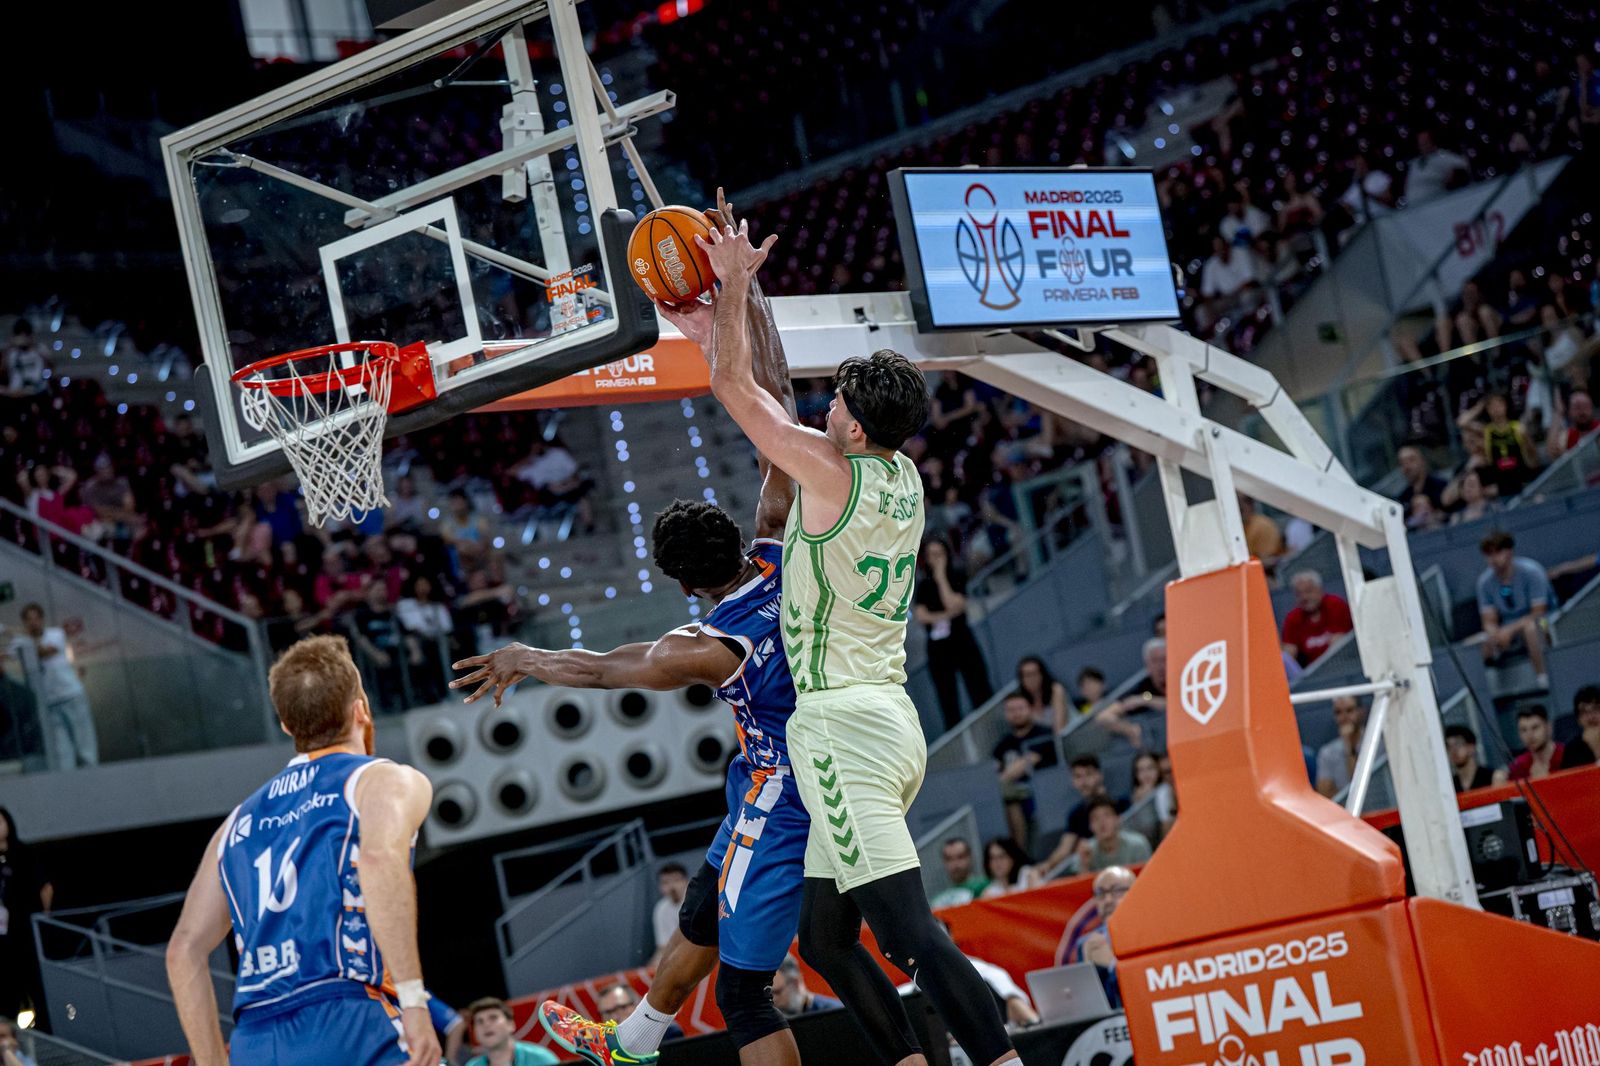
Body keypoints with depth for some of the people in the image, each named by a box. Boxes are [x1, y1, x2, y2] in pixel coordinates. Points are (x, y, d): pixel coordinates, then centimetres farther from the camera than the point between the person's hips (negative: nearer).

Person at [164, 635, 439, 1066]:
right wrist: (413, 998, -20)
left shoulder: (243, 819, 25)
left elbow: (184, 950, 20)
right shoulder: (387, 780, 7)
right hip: (350, 1031, -6)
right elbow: (380, 857, -16)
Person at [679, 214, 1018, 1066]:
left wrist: (736, 280, 8)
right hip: (888, 719, 9)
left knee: (911, 932, -16)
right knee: (825, 938, 15)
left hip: (843, 724, -9)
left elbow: (735, 388, -4)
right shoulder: (903, 478, 11)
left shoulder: (833, 477, -12)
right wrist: (727, 312, 29)